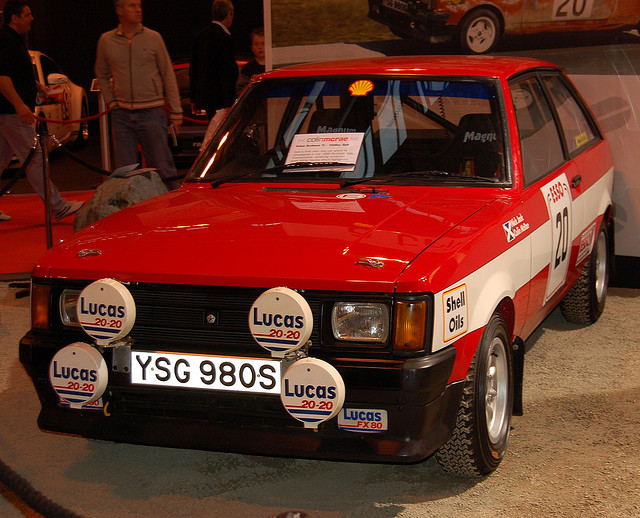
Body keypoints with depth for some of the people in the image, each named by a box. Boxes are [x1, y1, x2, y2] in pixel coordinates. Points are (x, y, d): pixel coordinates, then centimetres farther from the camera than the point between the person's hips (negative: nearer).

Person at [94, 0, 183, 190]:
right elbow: (102, 75, 18)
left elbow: (168, 76, 5)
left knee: (162, 167, -1)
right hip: (122, 115, 2)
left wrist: (175, 112, 2)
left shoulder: (153, 38, 2)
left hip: (152, 112, -2)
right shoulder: (106, 41, 5)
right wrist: (111, 102, 6)